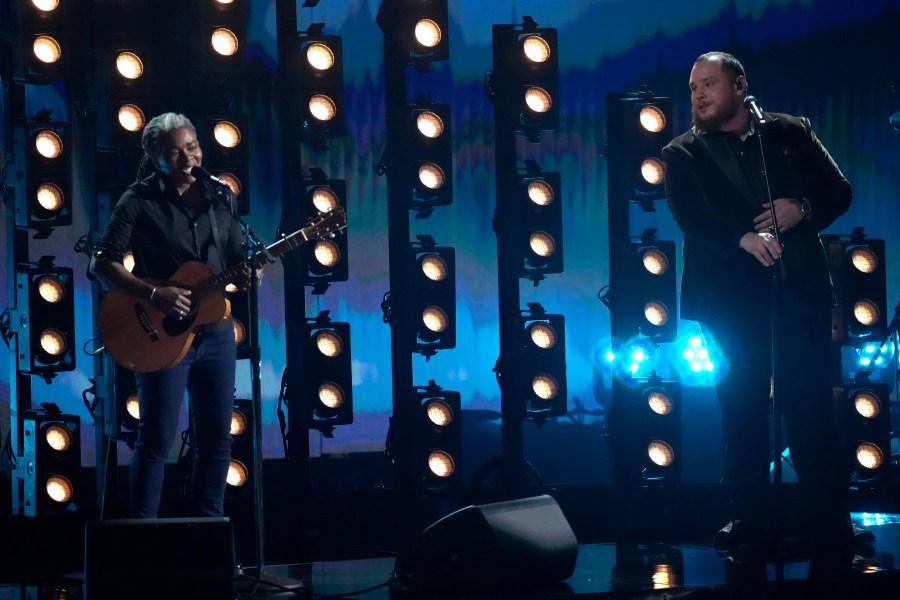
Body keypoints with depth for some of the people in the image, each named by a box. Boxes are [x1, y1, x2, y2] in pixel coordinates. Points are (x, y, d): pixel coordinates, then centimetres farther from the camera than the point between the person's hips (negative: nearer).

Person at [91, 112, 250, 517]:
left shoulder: (219, 197, 8)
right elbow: (103, 262, -10)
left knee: (216, 439, 7)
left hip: (216, 330, 5)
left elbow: (236, 254, 17)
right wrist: (153, 294, -21)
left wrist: (246, 273, -7)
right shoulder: (140, 201, -7)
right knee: (157, 439, -6)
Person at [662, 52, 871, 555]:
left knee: (812, 401, -2)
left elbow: (839, 191, 10)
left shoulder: (791, 133, 12)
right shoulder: (683, 154, 7)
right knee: (744, 405, 1)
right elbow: (690, 216, -9)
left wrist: (802, 209, -12)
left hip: (801, 286, 1)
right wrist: (744, 239, -25)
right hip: (732, 294, -1)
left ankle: (830, 518, 0)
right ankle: (748, 519, 6)